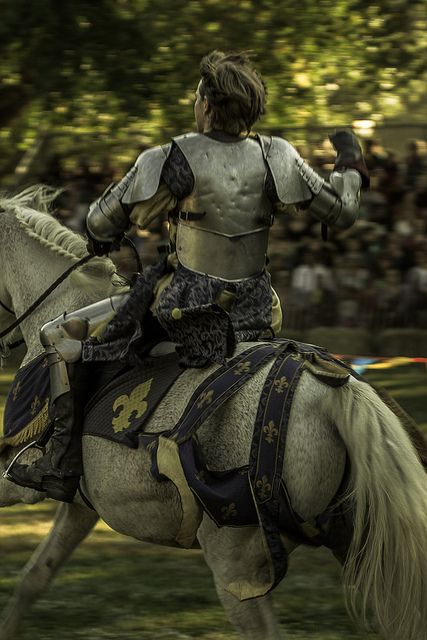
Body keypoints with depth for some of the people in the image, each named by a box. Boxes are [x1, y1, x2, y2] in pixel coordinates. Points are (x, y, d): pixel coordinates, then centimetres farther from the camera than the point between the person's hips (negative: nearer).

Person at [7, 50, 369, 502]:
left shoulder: (173, 160, -15)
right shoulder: (276, 160, -5)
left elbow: (102, 224, -6)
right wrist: (350, 166, 24)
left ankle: (64, 459, 4)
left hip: (182, 309, -5)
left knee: (57, 337, 9)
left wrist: (101, 239, 18)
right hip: (254, 315, 5)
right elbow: (342, 212, 4)